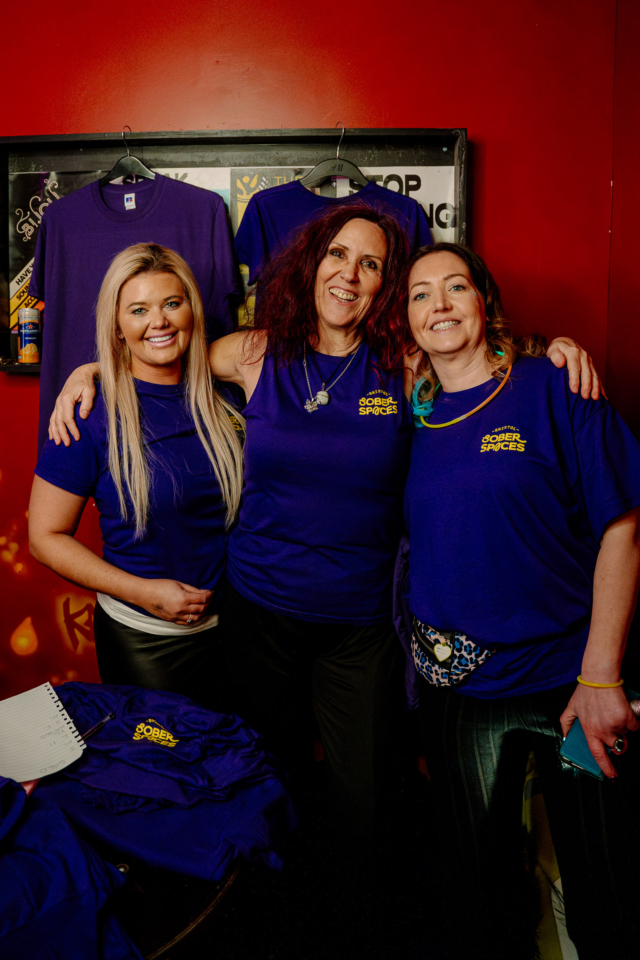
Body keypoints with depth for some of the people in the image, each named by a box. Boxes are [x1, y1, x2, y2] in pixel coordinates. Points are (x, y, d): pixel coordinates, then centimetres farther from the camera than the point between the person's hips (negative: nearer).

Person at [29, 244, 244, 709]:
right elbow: (46, 536, -10)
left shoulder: (219, 400, -1)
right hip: (142, 638, -4)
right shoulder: (92, 415, -15)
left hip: (230, 626, 4)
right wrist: (143, 591, -19)